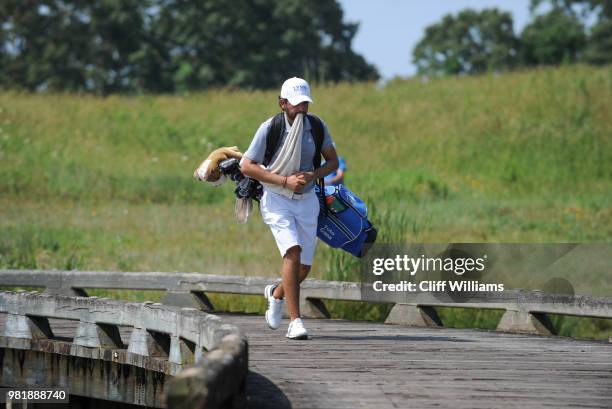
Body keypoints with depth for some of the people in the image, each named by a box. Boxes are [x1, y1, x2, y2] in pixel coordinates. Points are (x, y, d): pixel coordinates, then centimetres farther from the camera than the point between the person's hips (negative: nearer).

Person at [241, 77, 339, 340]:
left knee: (304, 268, 5)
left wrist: (313, 175, -15)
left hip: (307, 200, 4)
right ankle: (295, 322, -24)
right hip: (277, 200, -4)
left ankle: (276, 293, 40)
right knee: (292, 251, -25)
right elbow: (247, 167, -15)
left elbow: (333, 161, 7)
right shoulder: (270, 128, -14)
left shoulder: (317, 126, -2)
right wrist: (285, 181, -23)